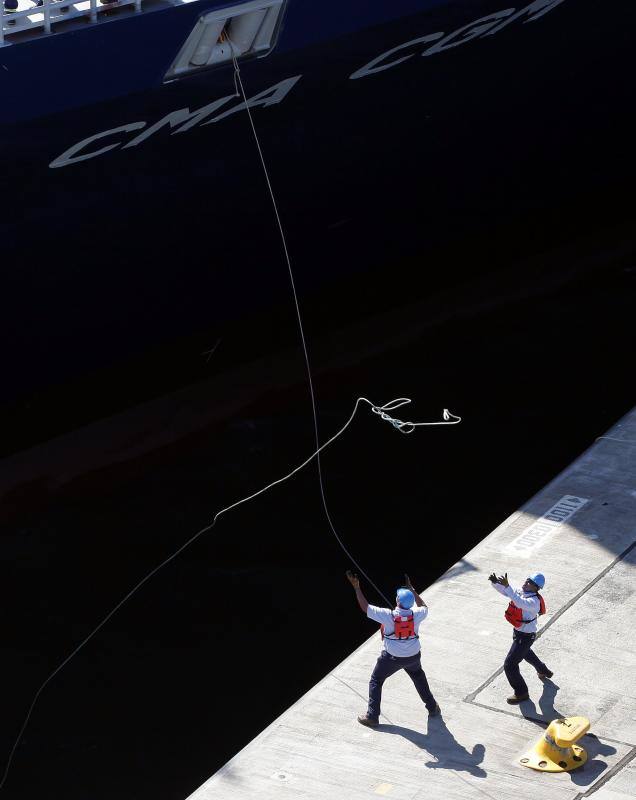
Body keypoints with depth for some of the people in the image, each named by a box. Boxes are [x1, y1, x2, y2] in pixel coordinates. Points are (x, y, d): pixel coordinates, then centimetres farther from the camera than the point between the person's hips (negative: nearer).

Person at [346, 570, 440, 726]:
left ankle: (372, 716, 11)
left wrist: (356, 587, -12)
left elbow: (365, 607, -18)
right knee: (419, 677, 30)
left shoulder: (388, 616, -25)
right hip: (413, 656, 3)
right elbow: (424, 607, 10)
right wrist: (411, 589, 13)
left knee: (376, 681, 13)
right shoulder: (416, 615, -16)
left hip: (392, 657, -3)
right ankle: (433, 708, 36)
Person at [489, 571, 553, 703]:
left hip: (526, 636, -10)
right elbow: (503, 590, -8)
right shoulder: (520, 592, -7)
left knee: (510, 664, -7)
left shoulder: (534, 601, -32)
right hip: (518, 632, 10)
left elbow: (519, 603, -51)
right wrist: (495, 582, -30)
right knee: (526, 653, 36)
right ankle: (544, 671, 62)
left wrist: (507, 586, -59)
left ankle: (521, 693, 8)